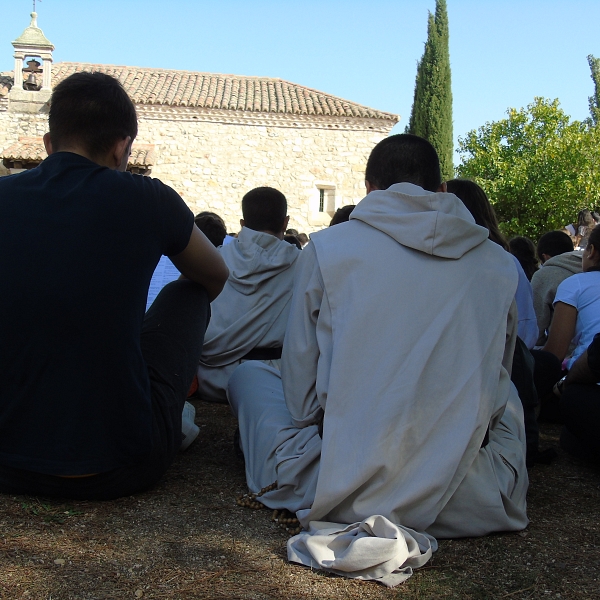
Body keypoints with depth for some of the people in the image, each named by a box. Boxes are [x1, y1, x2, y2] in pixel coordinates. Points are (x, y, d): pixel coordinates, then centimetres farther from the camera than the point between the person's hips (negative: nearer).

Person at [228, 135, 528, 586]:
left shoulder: (327, 249, -3)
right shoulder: (500, 265, 3)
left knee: (250, 374, 24)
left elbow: (302, 395, 1)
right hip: (468, 502, 2)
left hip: (341, 493, -1)